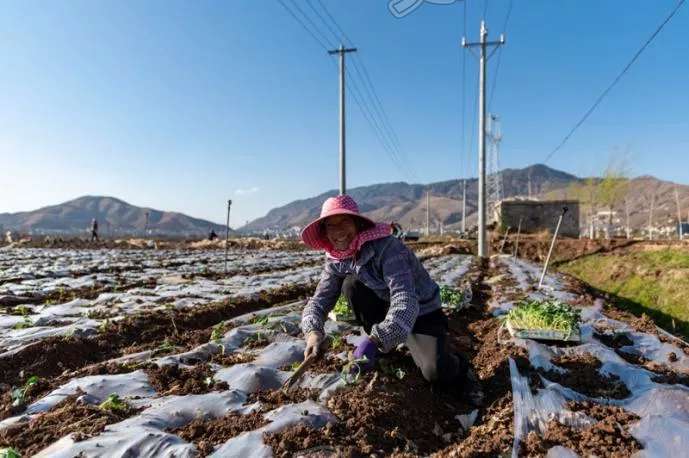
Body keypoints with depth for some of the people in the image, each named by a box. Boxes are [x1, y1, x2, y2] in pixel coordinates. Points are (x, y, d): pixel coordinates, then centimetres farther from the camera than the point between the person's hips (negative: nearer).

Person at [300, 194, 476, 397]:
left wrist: (374, 339, -53)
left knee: (436, 374, -25)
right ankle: (380, 349, 0)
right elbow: (318, 301, -11)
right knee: (351, 284, -20)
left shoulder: (386, 247, -30)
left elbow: (406, 301, -41)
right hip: (386, 308, 6)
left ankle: (456, 367, 14)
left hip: (421, 312, -5)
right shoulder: (336, 261, -10)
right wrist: (313, 331, -33)